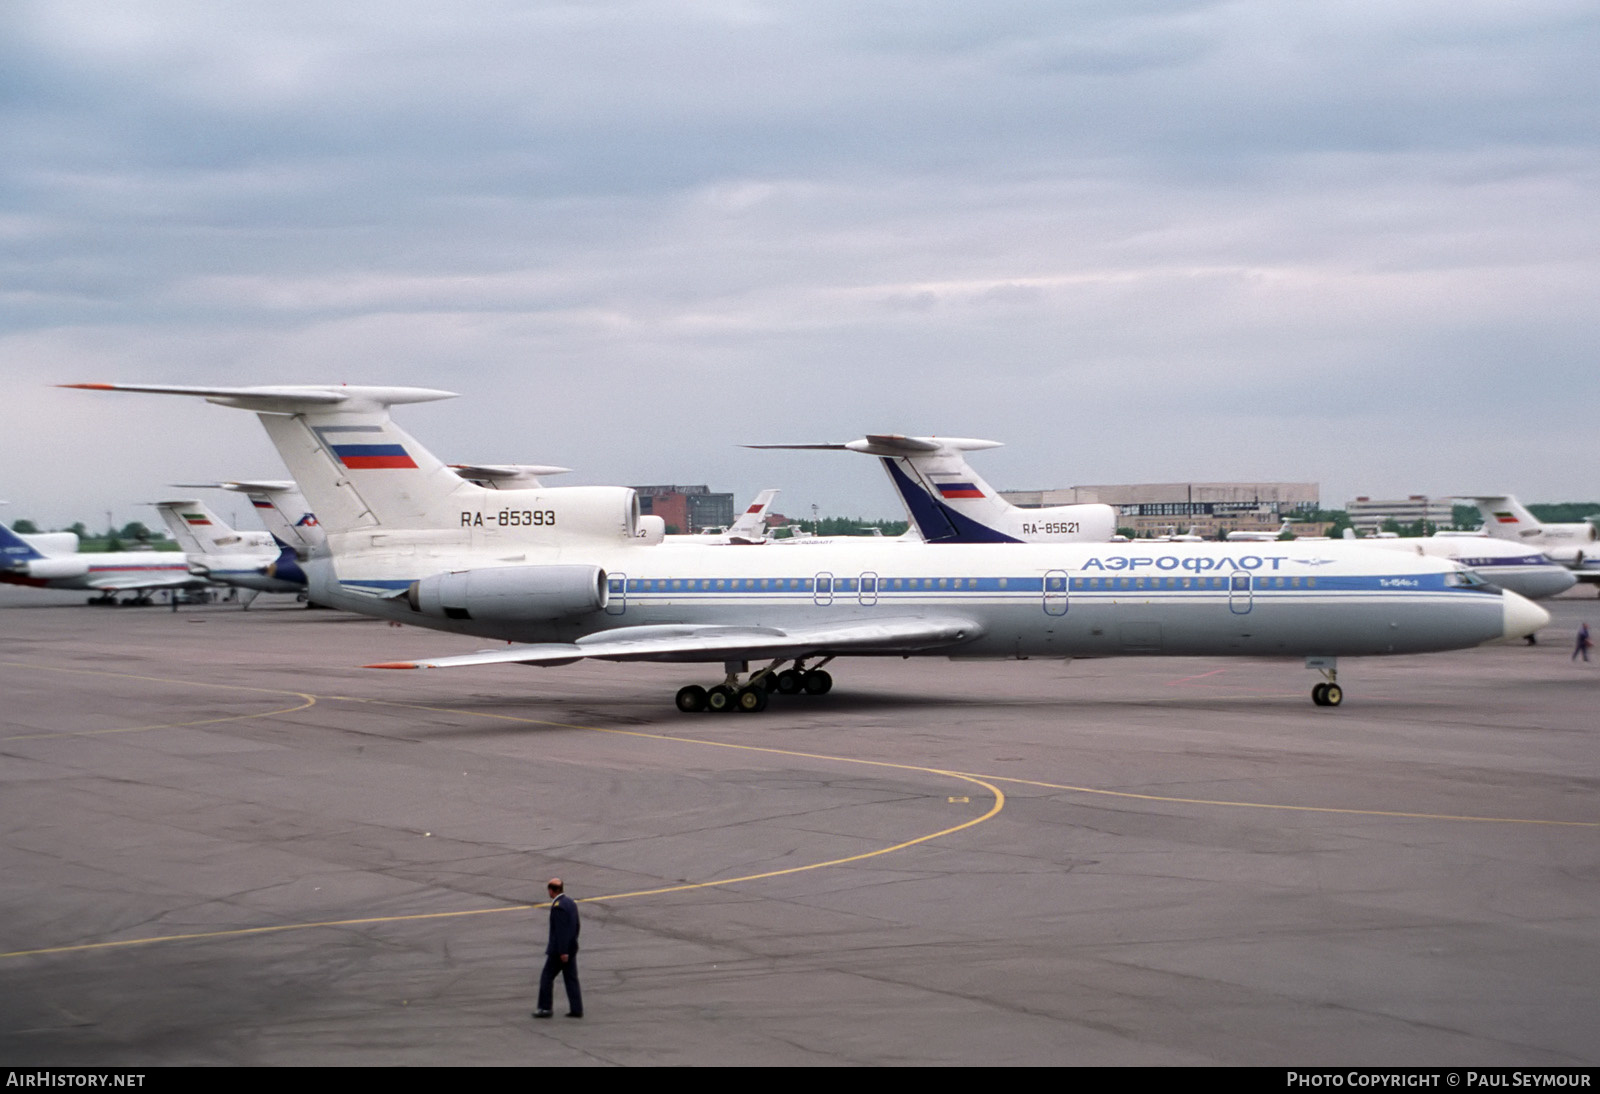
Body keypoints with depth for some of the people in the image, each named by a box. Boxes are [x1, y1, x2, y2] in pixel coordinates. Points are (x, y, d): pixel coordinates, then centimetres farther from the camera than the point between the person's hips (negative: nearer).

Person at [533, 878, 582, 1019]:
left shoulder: (557, 906, -19)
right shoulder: (571, 902, 9)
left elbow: (561, 930, -23)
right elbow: (576, 926, 15)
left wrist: (563, 952, -22)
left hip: (558, 949, -9)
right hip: (571, 948, 9)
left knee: (547, 977, 3)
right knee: (571, 979, 8)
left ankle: (545, 1008, 6)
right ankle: (576, 1009, 5)